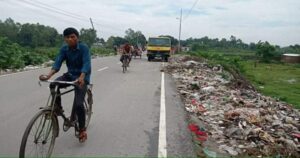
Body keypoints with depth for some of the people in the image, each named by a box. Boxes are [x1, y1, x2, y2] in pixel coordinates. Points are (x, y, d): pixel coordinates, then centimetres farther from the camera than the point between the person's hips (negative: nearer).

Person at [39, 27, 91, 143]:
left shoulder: (84, 48, -16)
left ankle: (82, 129, 5)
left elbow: (86, 63, -28)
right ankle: (58, 108, -2)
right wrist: (48, 75, -31)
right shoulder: (64, 49, -3)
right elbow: (58, 62, -13)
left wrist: (81, 77, -47)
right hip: (70, 75, 5)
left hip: (82, 77, -5)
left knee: (78, 104, -15)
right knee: (53, 85, -24)